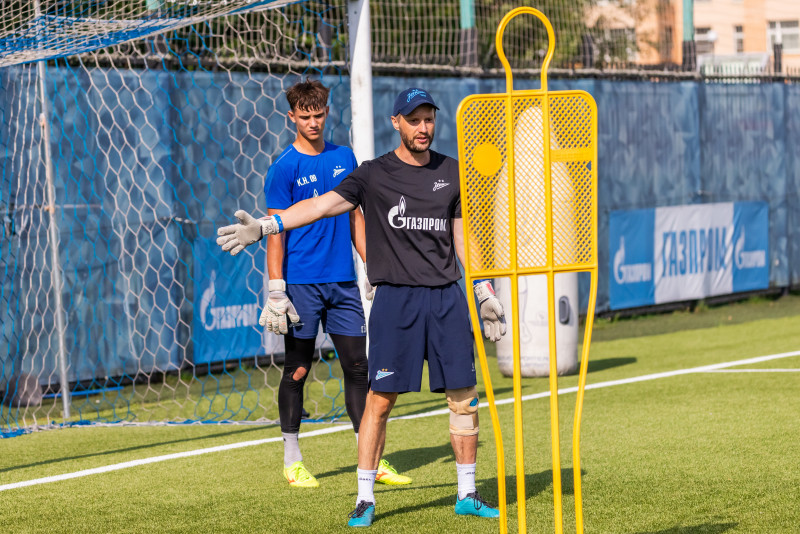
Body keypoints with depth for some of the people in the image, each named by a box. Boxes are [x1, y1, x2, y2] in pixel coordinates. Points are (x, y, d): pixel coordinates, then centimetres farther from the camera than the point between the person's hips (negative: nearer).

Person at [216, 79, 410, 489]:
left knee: (357, 365, 4)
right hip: (301, 283, -4)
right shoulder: (284, 168, -5)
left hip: (343, 281, 4)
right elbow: (276, 231, -7)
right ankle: (292, 460, 12)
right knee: (297, 370, 2)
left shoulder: (344, 158, 10)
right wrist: (276, 290, -13)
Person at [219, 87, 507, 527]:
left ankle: (467, 494, 14)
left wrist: (485, 292, 14)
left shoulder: (452, 172, 12)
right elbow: (321, 205, -6)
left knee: (463, 396, 3)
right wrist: (264, 226, -17)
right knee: (380, 398, -6)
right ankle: (365, 498, 1)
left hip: (447, 297, 3)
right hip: (395, 297, -3)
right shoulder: (374, 174, 2)